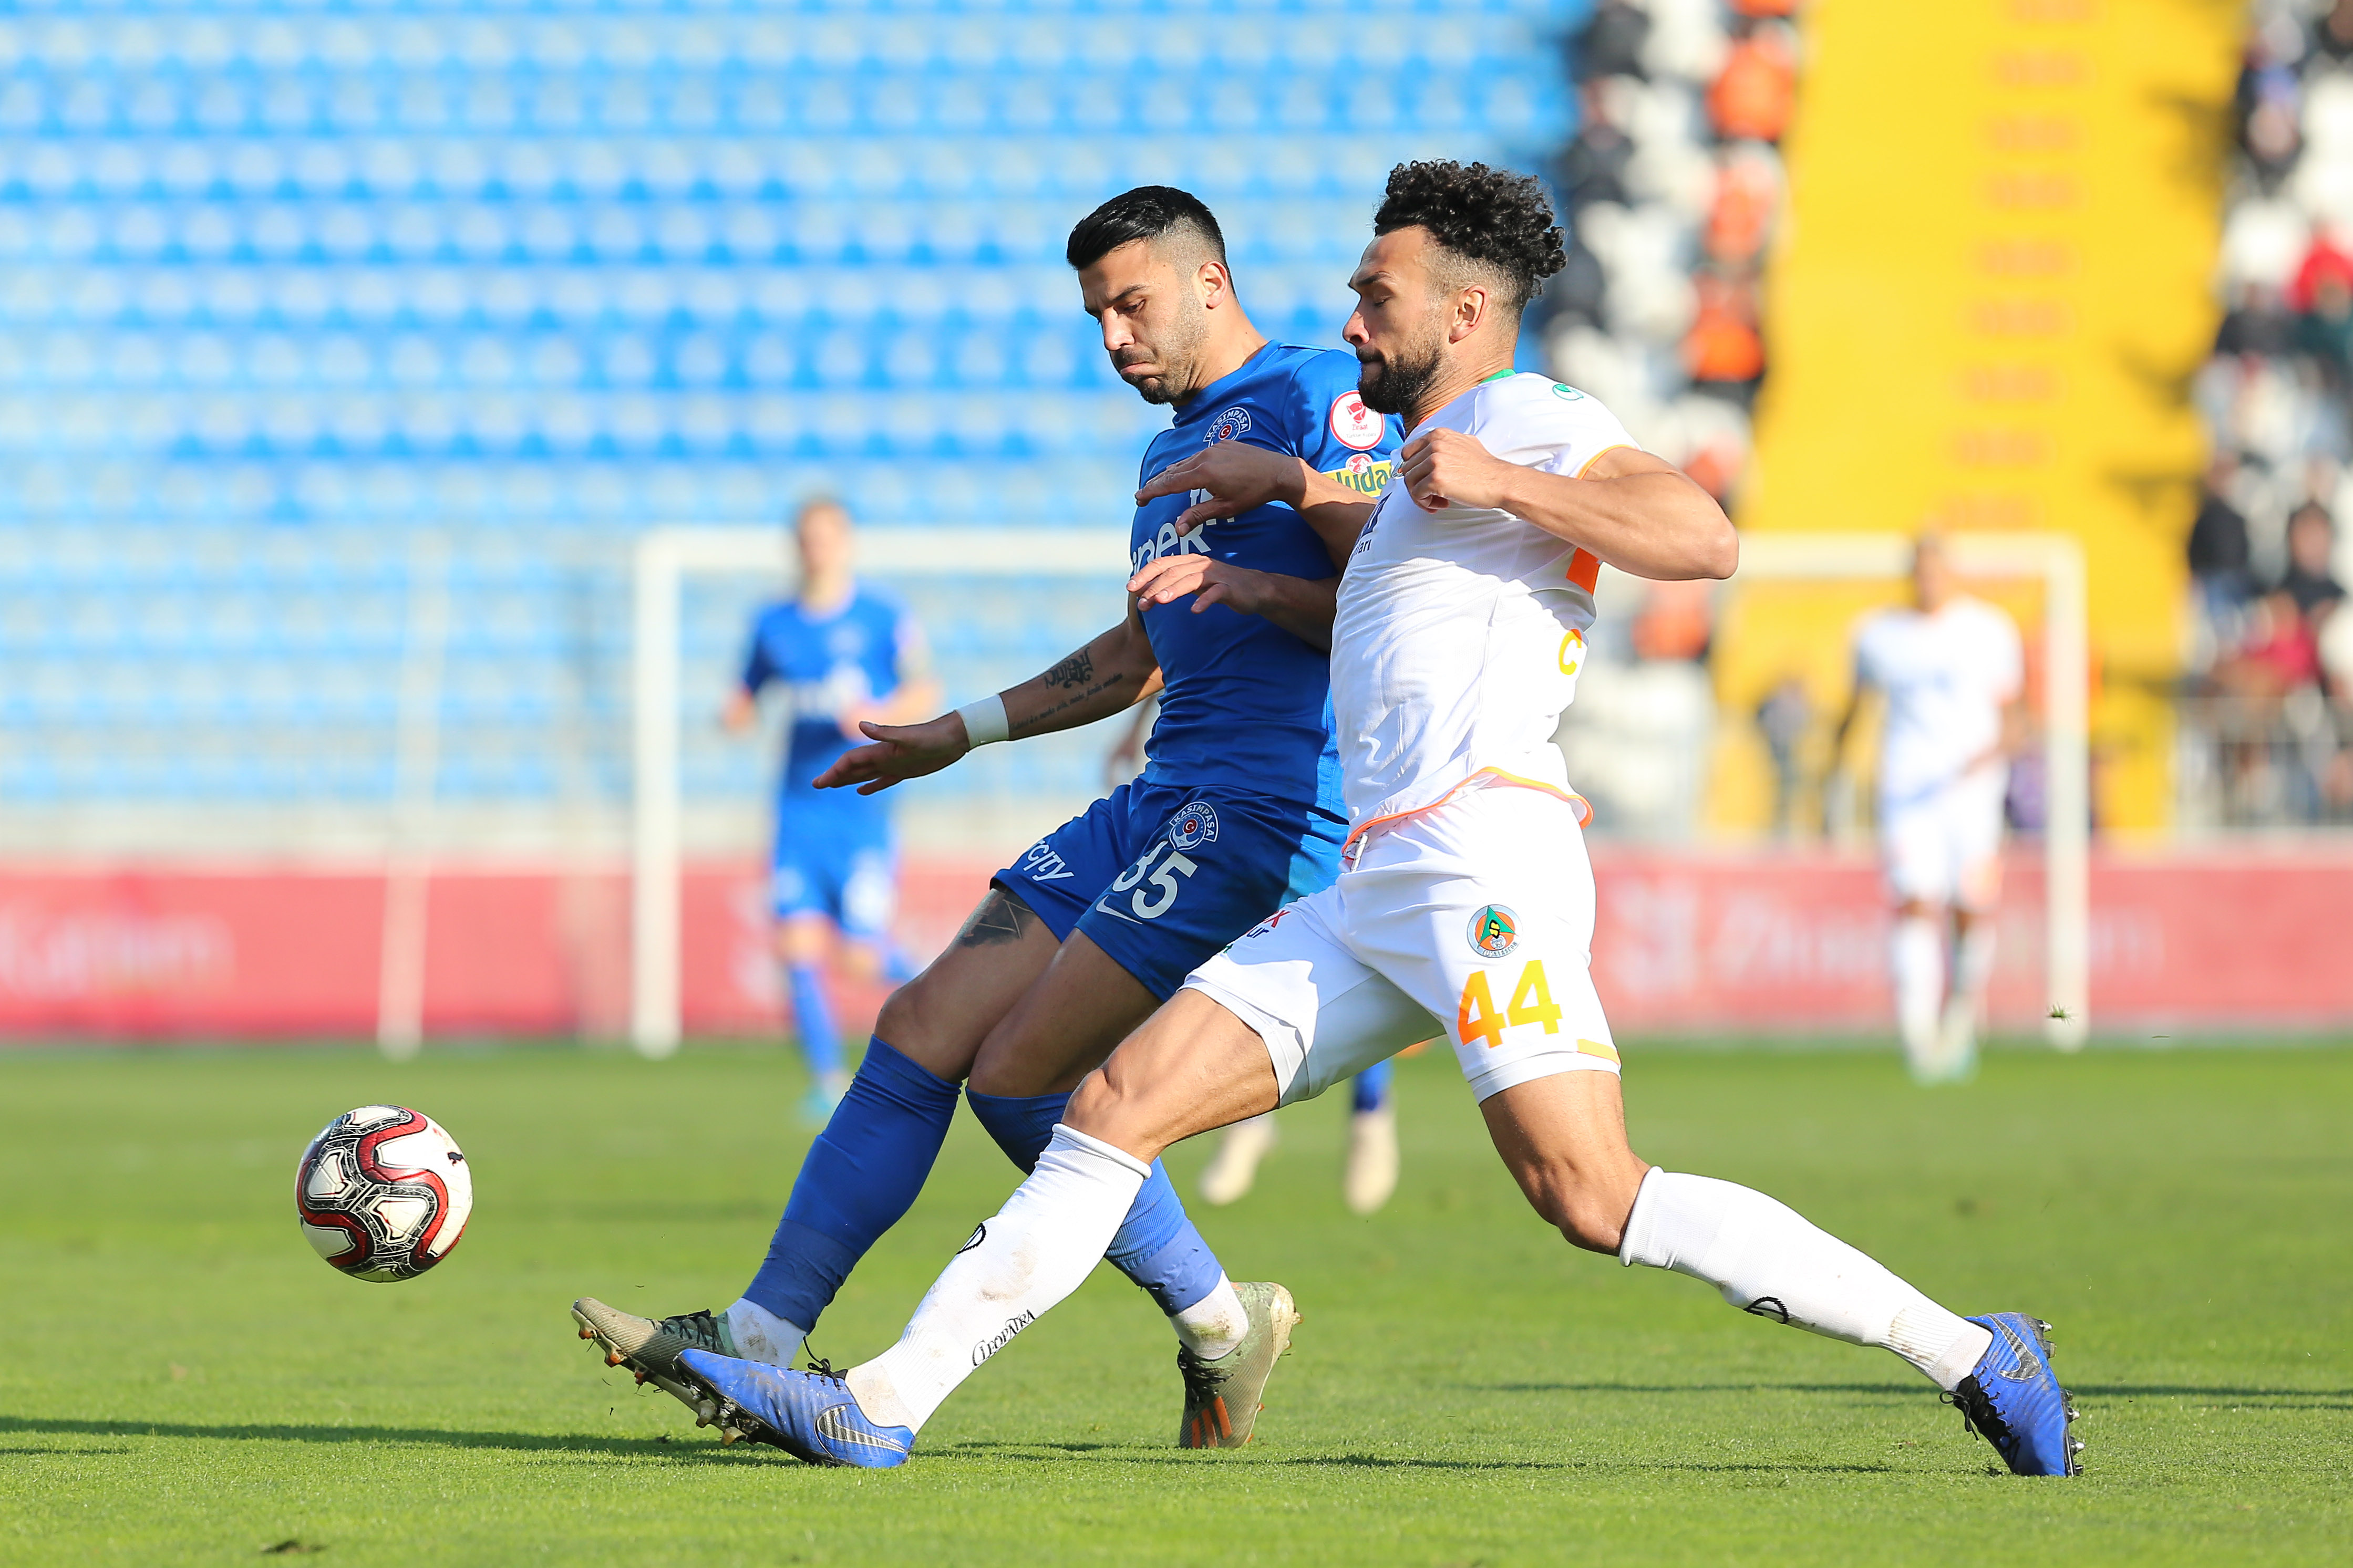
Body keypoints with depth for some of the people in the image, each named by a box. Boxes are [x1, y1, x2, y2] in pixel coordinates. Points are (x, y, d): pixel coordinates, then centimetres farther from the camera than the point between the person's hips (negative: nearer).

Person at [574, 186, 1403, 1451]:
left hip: (1267, 810, -9)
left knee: (1019, 1076, -14)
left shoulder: (1312, 396, -5)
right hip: (1161, 809, 9)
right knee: (924, 1029, -1)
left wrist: (1247, 584, -25)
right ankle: (758, 1340, 1)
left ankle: (1219, 1327, 3)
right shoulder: (1172, 448, 23)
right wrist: (964, 732, 35)